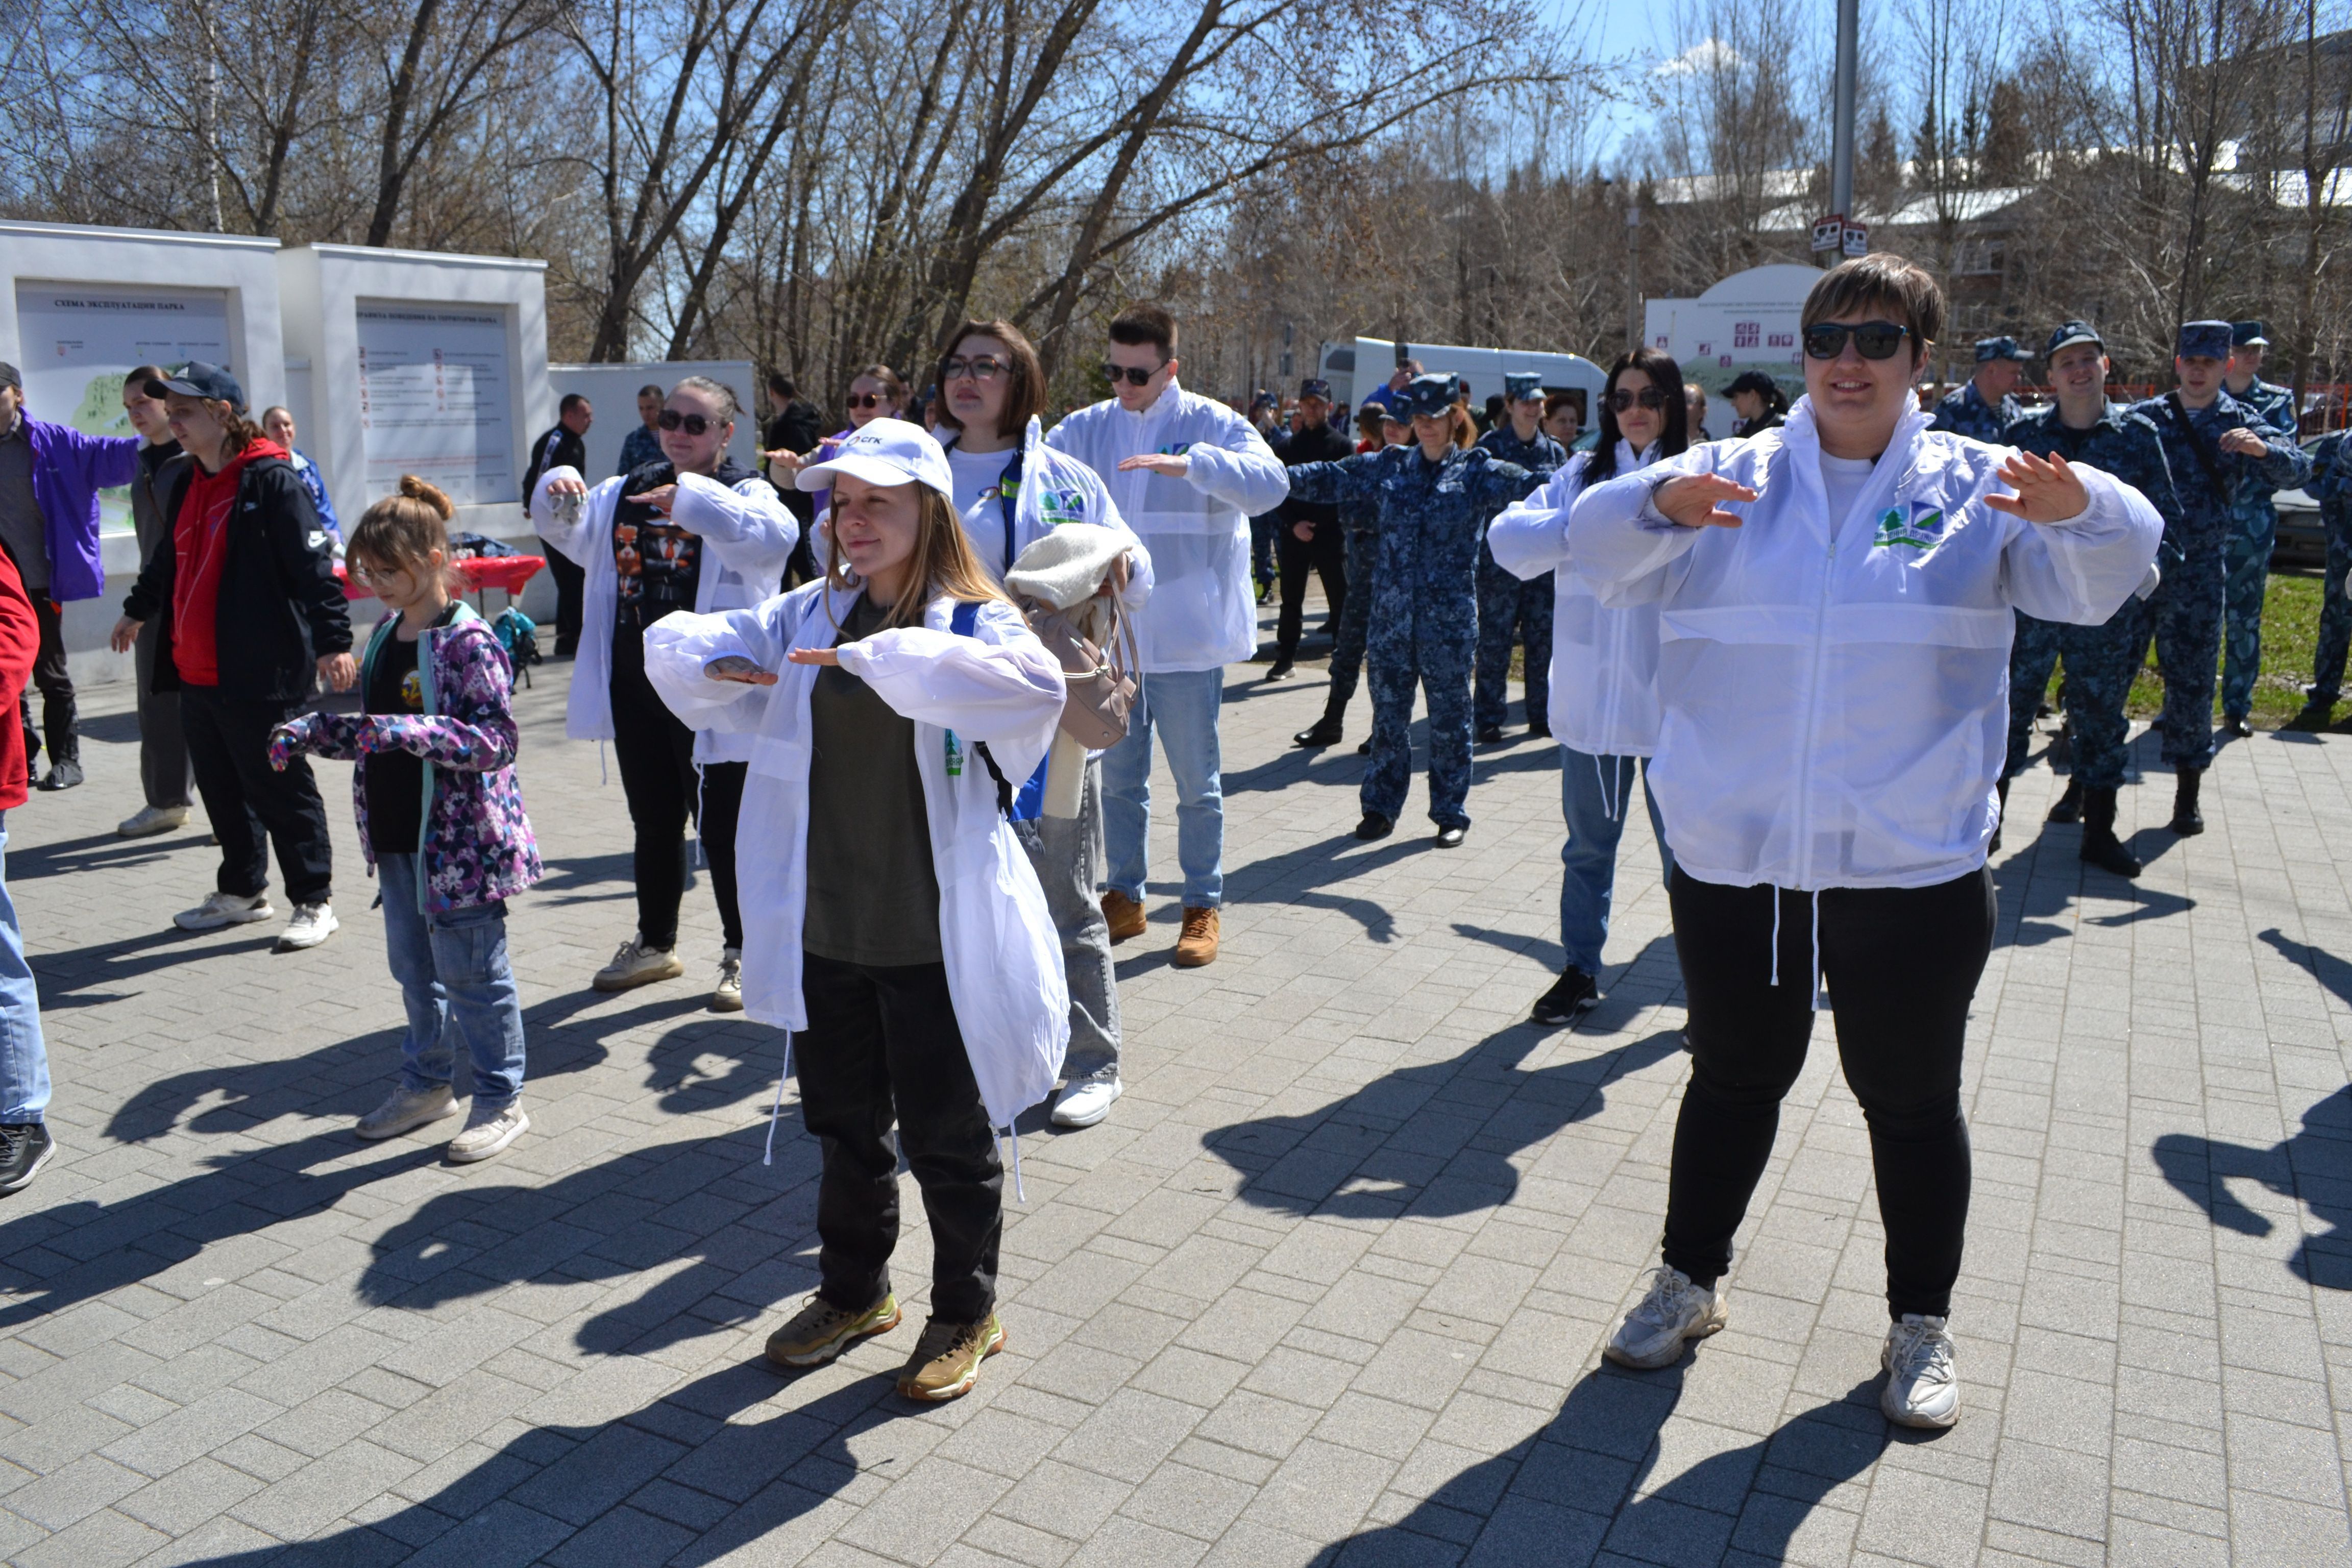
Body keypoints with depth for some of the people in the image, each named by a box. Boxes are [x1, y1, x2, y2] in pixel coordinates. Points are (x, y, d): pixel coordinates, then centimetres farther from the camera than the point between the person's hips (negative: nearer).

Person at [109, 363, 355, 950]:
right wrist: (137, 609, 43)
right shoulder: (185, 484, 15)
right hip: (195, 673, 8)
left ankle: (314, 901, 11)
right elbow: (170, 559, 31)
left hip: (258, 676, -8)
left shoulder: (271, 481, -12)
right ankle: (242, 891, 30)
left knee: (280, 790, -1)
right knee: (221, 788, 16)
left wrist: (333, 641, -26)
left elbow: (313, 564, -18)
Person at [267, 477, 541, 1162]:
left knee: (471, 972, 2)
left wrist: (406, 732, -31)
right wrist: (310, 732, 5)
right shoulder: (385, 635, 10)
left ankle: (502, 1100, 17)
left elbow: (496, 739, -24)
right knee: (414, 967, 20)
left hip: (460, 841, -9)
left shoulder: (469, 642, -17)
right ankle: (427, 1083, 38)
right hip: (398, 838, 9)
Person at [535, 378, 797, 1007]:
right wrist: (559, 489, -8)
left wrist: (693, 500, -37)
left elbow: (776, 536, -28)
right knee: (653, 822, 19)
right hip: (636, 688, 6)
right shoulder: (629, 491, 12)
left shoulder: (743, 493, -7)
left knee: (721, 828, 1)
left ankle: (741, 954, 18)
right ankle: (656, 943, 35)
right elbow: (572, 534, 13)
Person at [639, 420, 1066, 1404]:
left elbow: (1035, 686, -35)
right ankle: (854, 1292, 43)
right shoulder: (812, 617, 5)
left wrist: (881, 658, -38)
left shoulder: (975, 623, -12)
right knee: (843, 1125, 21)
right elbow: (672, 645, 6)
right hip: (824, 928, 6)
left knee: (944, 1137, 10)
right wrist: (711, 660, -17)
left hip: (933, 939, -5)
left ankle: (967, 1313, 32)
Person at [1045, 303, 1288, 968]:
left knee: (1196, 782, 6)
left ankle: (1203, 906, 20)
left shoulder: (1210, 423, -8)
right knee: (1118, 777, 14)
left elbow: (1271, 483, -23)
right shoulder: (1091, 427, 6)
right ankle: (1125, 898, 29)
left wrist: (1189, 464, -36)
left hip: (1186, 637, -4)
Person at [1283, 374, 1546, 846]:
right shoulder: (1390, 466, 10)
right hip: (1391, 612, 3)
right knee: (1388, 712, 9)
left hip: (1449, 617, -3)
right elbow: (1331, 478, 11)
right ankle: (1381, 806, 20)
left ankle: (1451, 812, 16)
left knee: (1449, 715, 5)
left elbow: (1527, 485, -13)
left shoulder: (1476, 470, 0)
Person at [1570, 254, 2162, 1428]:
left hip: (1911, 862, -1)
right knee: (1733, 1077, 17)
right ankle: (1690, 1282, 37)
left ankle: (1921, 1324, 34)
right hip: (1734, 856, 1)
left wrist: (2076, 513, -34)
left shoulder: (1974, 486, 2)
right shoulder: (1730, 478, 4)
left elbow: (2103, 577, -10)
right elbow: (1599, 550, -9)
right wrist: (1660, 506, -32)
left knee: (1911, 1098, 14)